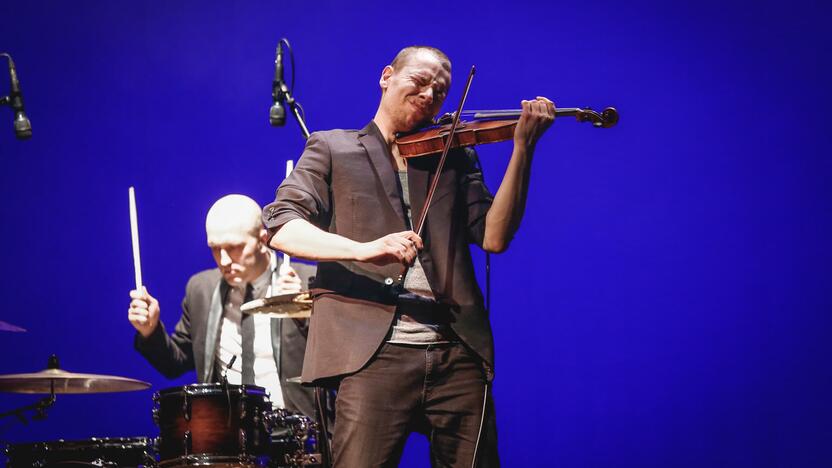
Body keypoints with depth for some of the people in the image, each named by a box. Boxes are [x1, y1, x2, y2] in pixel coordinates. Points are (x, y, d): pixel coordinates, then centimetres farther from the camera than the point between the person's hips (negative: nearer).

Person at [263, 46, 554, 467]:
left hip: (457, 353, 3)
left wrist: (522, 148, -5)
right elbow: (280, 226, -4)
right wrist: (363, 249, -21)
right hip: (373, 352, -3)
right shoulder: (332, 149, 12)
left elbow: (494, 237, 5)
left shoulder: (456, 158, 19)